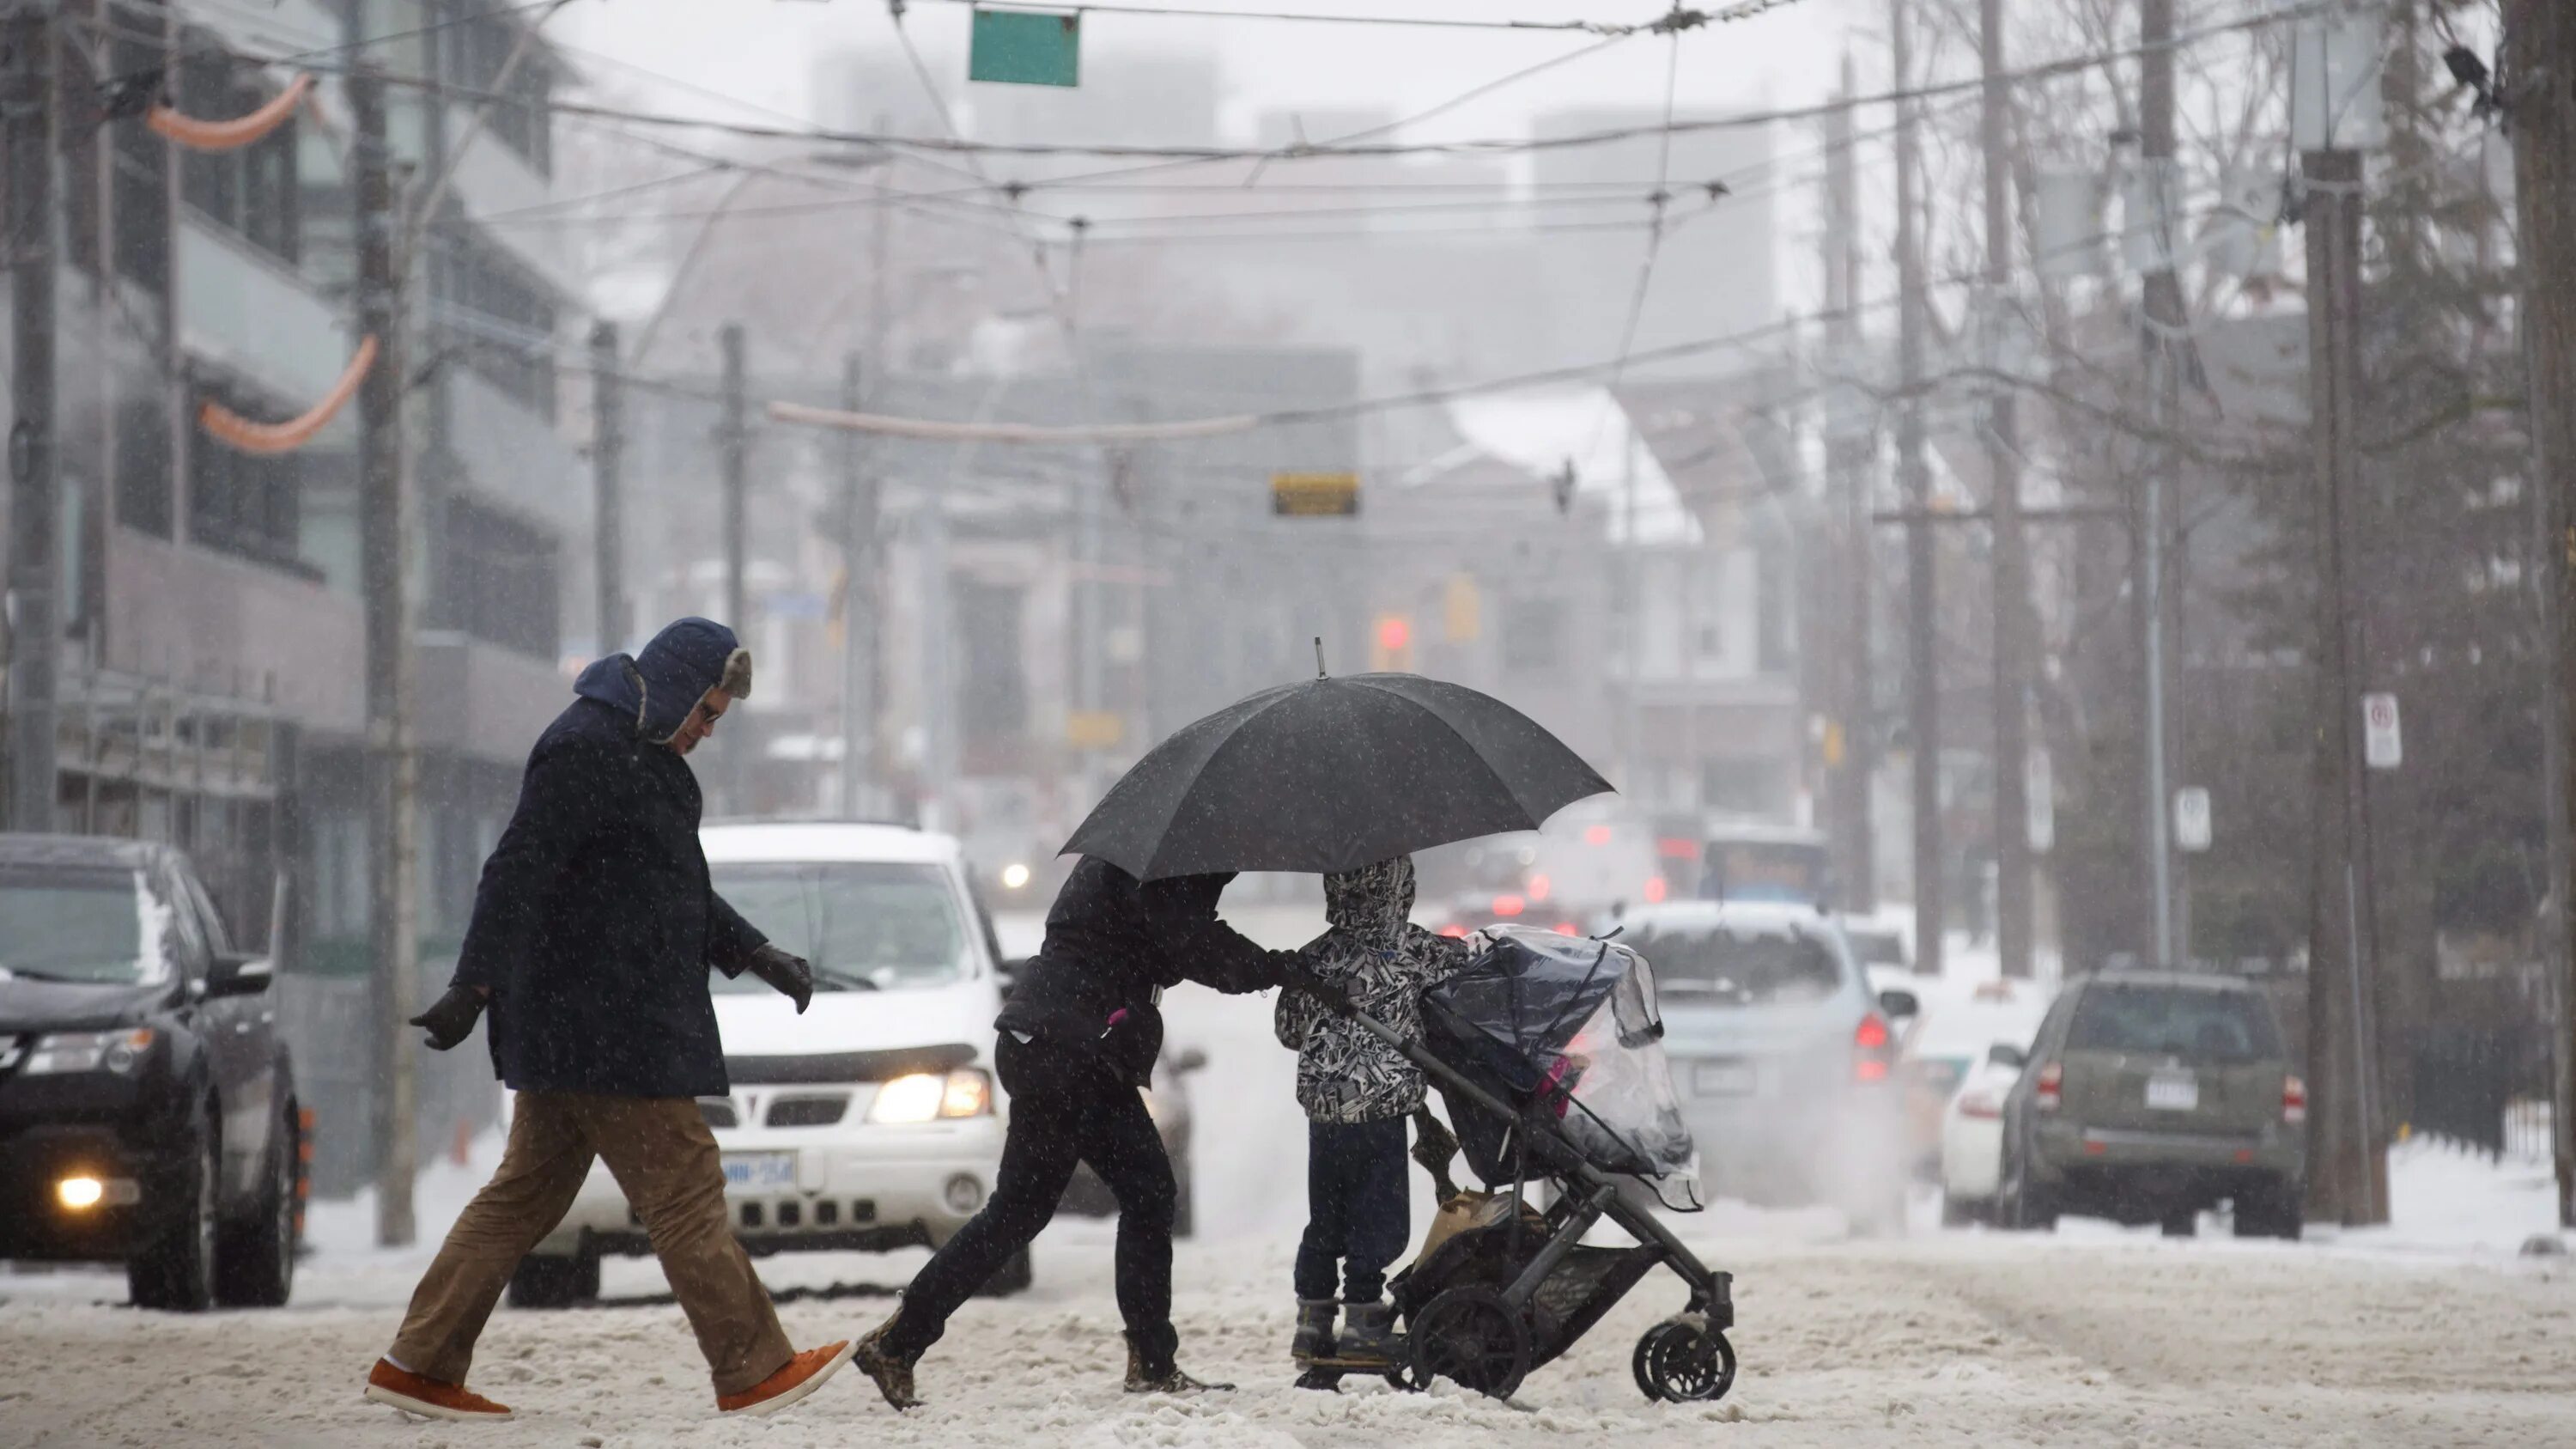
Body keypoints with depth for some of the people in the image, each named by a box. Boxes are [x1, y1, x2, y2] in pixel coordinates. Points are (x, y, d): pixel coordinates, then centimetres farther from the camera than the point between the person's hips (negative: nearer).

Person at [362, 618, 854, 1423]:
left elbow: (682, 892, 29)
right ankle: (753, 1371, -2)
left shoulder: (640, 754, 19)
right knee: (684, 1188, -6)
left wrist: (754, 954, 21)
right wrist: (475, 988, -29)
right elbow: (518, 873, -22)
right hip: (606, 1032, -11)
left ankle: (419, 1366, 11)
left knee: (527, 1193, 11)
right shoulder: (583, 752, -14)